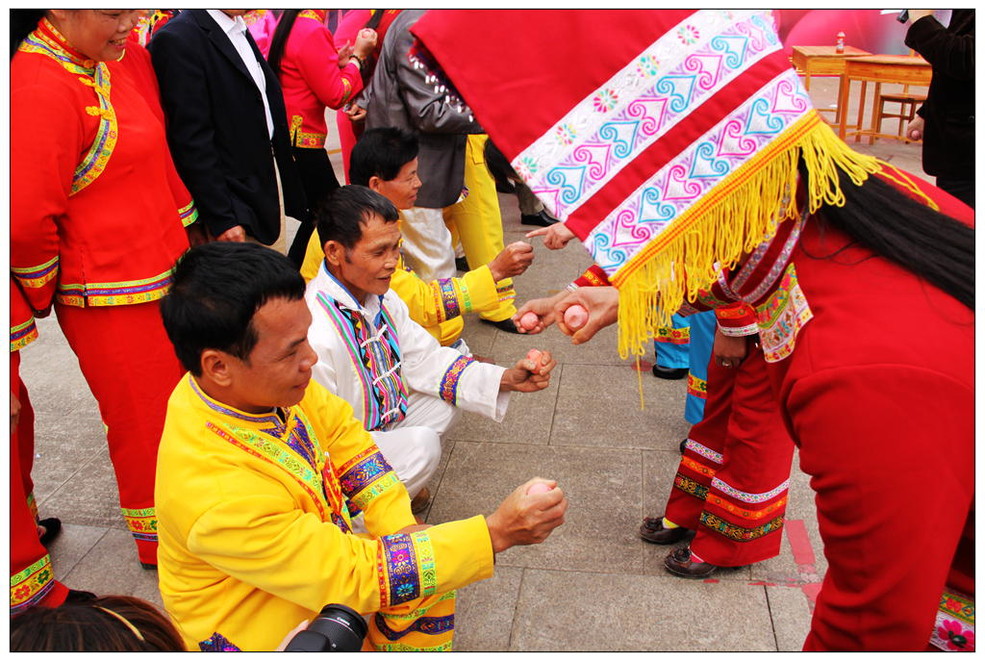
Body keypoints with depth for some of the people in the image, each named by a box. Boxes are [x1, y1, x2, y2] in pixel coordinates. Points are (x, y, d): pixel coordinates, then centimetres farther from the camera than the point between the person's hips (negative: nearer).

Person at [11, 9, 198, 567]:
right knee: (144, 419, 8)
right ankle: (161, 546, 30)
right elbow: (26, 221, -21)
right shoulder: (41, 89, -22)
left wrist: (188, 226, 17)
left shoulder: (125, 58, 4)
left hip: (162, 269, 8)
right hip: (110, 297, -8)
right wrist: (45, 292, -6)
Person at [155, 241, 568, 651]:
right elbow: (355, 577, -31)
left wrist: (399, 528, -12)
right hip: (260, 630, -7)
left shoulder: (264, 382, -18)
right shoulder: (214, 495, -37)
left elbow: (340, 431, -1)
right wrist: (497, 533, -31)